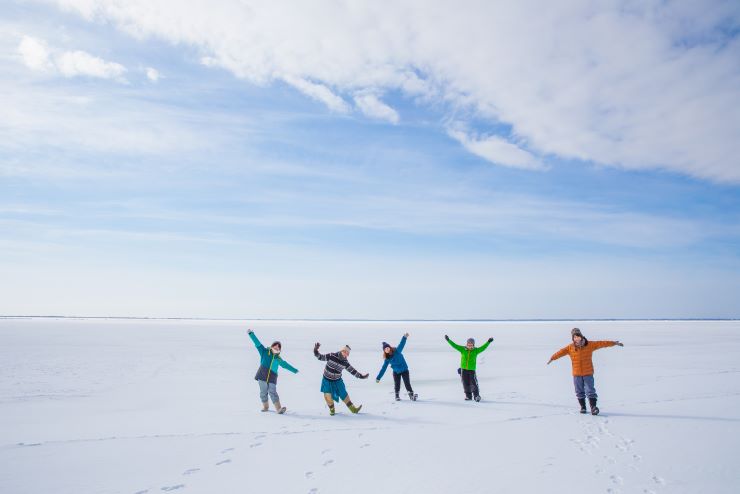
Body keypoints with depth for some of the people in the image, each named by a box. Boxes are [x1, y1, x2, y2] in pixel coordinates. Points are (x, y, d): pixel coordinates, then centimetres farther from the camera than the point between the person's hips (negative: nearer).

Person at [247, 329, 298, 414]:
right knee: (263, 392, 3)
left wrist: (295, 370, 33)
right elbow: (257, 343, 1)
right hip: (262, 376, -1)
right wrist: (251, 334, -6)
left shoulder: (278, 359, 15)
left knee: (273, 393, -9)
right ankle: (265, 406, 21)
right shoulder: (264, 352, 7)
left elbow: (286, 365, 27)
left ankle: (278, 408, -14)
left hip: (272, 378, 1)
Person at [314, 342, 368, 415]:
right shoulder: (331, 356, -20)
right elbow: (321, 357, -16)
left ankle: (353, 409, 20)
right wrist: (316, 352, -33)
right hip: (327, 380, -2)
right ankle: (332, 409, 15)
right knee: (328, 396, -12)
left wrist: (361, 376, -1)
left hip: (337, 381, 2)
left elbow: (352, 370, 0)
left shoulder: (345, 362, -10)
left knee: (344, 395, 6)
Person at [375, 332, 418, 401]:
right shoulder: (387, 359, -5)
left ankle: (411, 395, -1)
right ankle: (397, 396, 22)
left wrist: (405, 337, -45)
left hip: (404, 370, -2)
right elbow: (383, 368, 0)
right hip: (396, 372, 2)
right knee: (397, 384, 4)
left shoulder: (397, 351, -12)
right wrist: (378, 378, -2)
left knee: (407, 383, -7)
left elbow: (401, 344, -27)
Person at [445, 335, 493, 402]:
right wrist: (448, 340, -8)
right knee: (465, 384, 7)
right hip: (463, 369, 2)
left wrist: (488, 342, -21)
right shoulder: (462, 349, 0)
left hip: (472, 370, -2)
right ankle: (468, 396, 20)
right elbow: (454, 345, -2)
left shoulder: (476, 350, -1)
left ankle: (476, 395, 0)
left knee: (473, 383, -10)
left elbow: (483, 347, -11)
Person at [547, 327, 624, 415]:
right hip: (577, 374, 1)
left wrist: (614, 343, -3)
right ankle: (583, 407, 24)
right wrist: (552, 358, -30)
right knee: (579, 392, 10)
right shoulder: (570, 348, -6)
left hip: (588, 373, -1)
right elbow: (561, 352, -16)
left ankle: (593, 407, -1)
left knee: (590, 391, -5)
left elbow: (602, 344, -3)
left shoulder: (590, 345, -4)